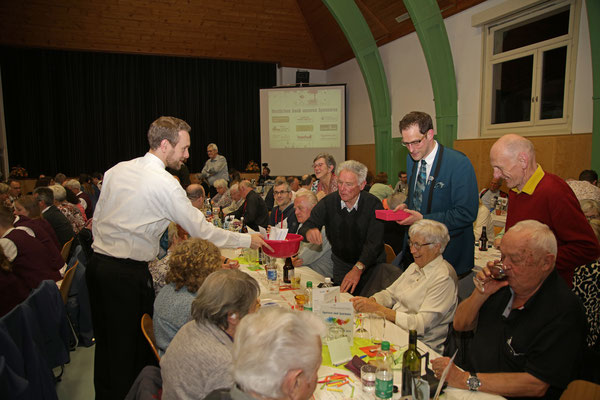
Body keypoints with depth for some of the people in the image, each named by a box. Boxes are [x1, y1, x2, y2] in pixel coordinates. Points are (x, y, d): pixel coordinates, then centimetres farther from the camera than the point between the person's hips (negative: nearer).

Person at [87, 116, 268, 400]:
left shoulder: (117, 170, 7)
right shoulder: (165, 184, -15)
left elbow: (97, 218, 12)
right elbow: (201, 231, -12)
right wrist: (247, 240, -2)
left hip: (97, 263, 8)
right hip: (128, 274, -8)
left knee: (105, 342, 21)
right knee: (131, 347, 8)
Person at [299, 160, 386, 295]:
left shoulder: (373, 204, -18)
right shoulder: (328, 202, -10)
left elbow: (374, 243, -25)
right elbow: (306, 226, -15)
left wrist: (358, 268, -39)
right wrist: (309, 231, -40)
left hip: (369, 265, -2)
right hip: (341, 264, 2)